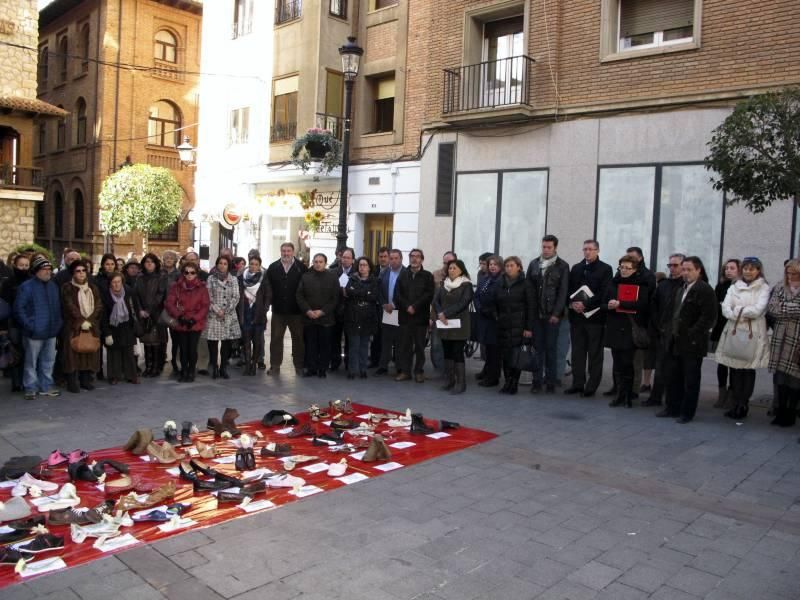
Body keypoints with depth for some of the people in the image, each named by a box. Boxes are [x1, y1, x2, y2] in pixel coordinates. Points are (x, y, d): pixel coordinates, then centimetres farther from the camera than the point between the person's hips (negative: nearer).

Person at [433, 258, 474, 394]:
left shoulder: (466, 285, -3)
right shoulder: (444, 284, 13)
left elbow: (462, 303, -14)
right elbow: (436, 300, 5)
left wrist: (445, 313, -16)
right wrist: (440, 314, -14)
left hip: (459, 324, -5)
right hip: (445, 324, 5)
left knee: (457, 353, -7)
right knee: (447, 352, 8)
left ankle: (460, 383, -2)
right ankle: (449, 380, 18)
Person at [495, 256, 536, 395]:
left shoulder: (525, 284, -1)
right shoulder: (501, 284, 13)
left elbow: (532, 307, -5)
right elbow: (496, 305, 17)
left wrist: (529, 328, -10)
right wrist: (498, 319, 7)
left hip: (518, 326, -4)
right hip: (503, 326, 5)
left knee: (515, 357, -10)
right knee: (505, 356, 3)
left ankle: (514, 384, 2)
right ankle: (507, 382, 14)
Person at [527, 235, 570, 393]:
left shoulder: (562, 266, 1)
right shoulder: (534, 264, 10)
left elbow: (563, 292, -3)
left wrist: (556, 314, -10)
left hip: (552, 314, -2)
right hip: (536, 313, 2)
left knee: (551, 349, 2)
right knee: (538, 348, 4)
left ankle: (551, 382, 9)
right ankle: (536, 381, 8)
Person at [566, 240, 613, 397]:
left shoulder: (605, 269, -1)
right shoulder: (576, 268, 15)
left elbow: (604, 294, -10)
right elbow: (569, 289, 11)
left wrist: (585, 305, -16)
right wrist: (572, 303, -8)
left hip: (595, 316, -4)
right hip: (576, 316, 4)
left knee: (595, 353, 2)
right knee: (577, 352, 7)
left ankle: (592, 386, 6)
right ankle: (578, 383, 15)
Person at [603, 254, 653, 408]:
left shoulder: (643, 284, -1)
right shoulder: (614, 282, 13)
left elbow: (642, 304, -13)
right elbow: (604, 302, 13)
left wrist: (619, 304, -16)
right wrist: (609, 306, -10)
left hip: (631, 329, -4)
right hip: (615, 328, 4)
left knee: (628, 363, -4)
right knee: (618, 363, 6)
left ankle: (628, 396, 6)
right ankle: (620, 394, 14)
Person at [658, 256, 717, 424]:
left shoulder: (705, 290, -11)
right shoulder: (681, 290, 17)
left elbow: (709, 316, -18)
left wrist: (693, 334, -19)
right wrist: (672, 331, 12)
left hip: (692, 343, -8)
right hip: (676, 341, 8)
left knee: (690, 379, 3)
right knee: (671, 376, 12)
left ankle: (687, 413, 13)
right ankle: (673, 408, 24)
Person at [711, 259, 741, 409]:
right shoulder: (721, 286, 10)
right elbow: (714, 305, 10)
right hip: (720, 329, 4)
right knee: (721, 362, 8)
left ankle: (731, 396, 9)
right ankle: (722, 395, 16)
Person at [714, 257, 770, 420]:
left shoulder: (763, 288, 4)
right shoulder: (734, 287, 14)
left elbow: (758, 310, -10)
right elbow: (725, 309, 2)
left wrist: (737, 310, -1)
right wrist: (742, 317, -12)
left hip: (753, 333, -3)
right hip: (733, 331, 3)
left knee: (748, 369, -1)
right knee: (734, 368, 2)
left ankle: (743, 405, 5)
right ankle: (736, 404, 9)